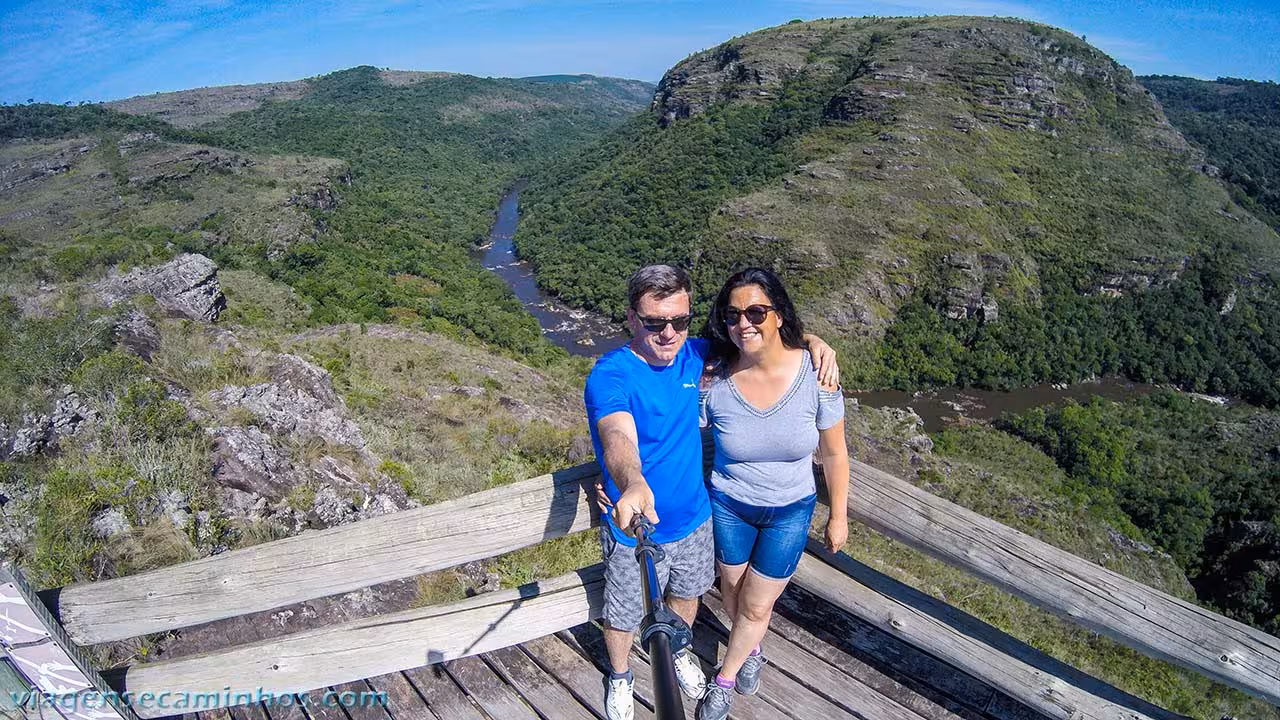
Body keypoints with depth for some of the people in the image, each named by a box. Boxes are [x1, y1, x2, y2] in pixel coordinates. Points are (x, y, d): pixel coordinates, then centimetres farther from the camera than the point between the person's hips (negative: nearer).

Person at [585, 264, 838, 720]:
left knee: (686, 596, 30)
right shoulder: (610, 375, -28)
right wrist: (633, 485, -69)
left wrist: (811, 341, -14)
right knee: (623, 615, 19)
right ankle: (620, 676, 52)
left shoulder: (694, 356, -10)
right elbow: (618, 437, -47)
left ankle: (678, 652, 62)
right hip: (635, 529, -5)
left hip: (693, 517, 5)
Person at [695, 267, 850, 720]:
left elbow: (834, 452, -8)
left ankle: (725, 678, 41)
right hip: (729, 506, 1)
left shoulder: (816, 375, -22)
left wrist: (839, 516, 1)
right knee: (733, 592, 21)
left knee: (757, 605, 12)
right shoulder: (714, 380, -21)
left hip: (791, 512, -1)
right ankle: (750, 650, 55)